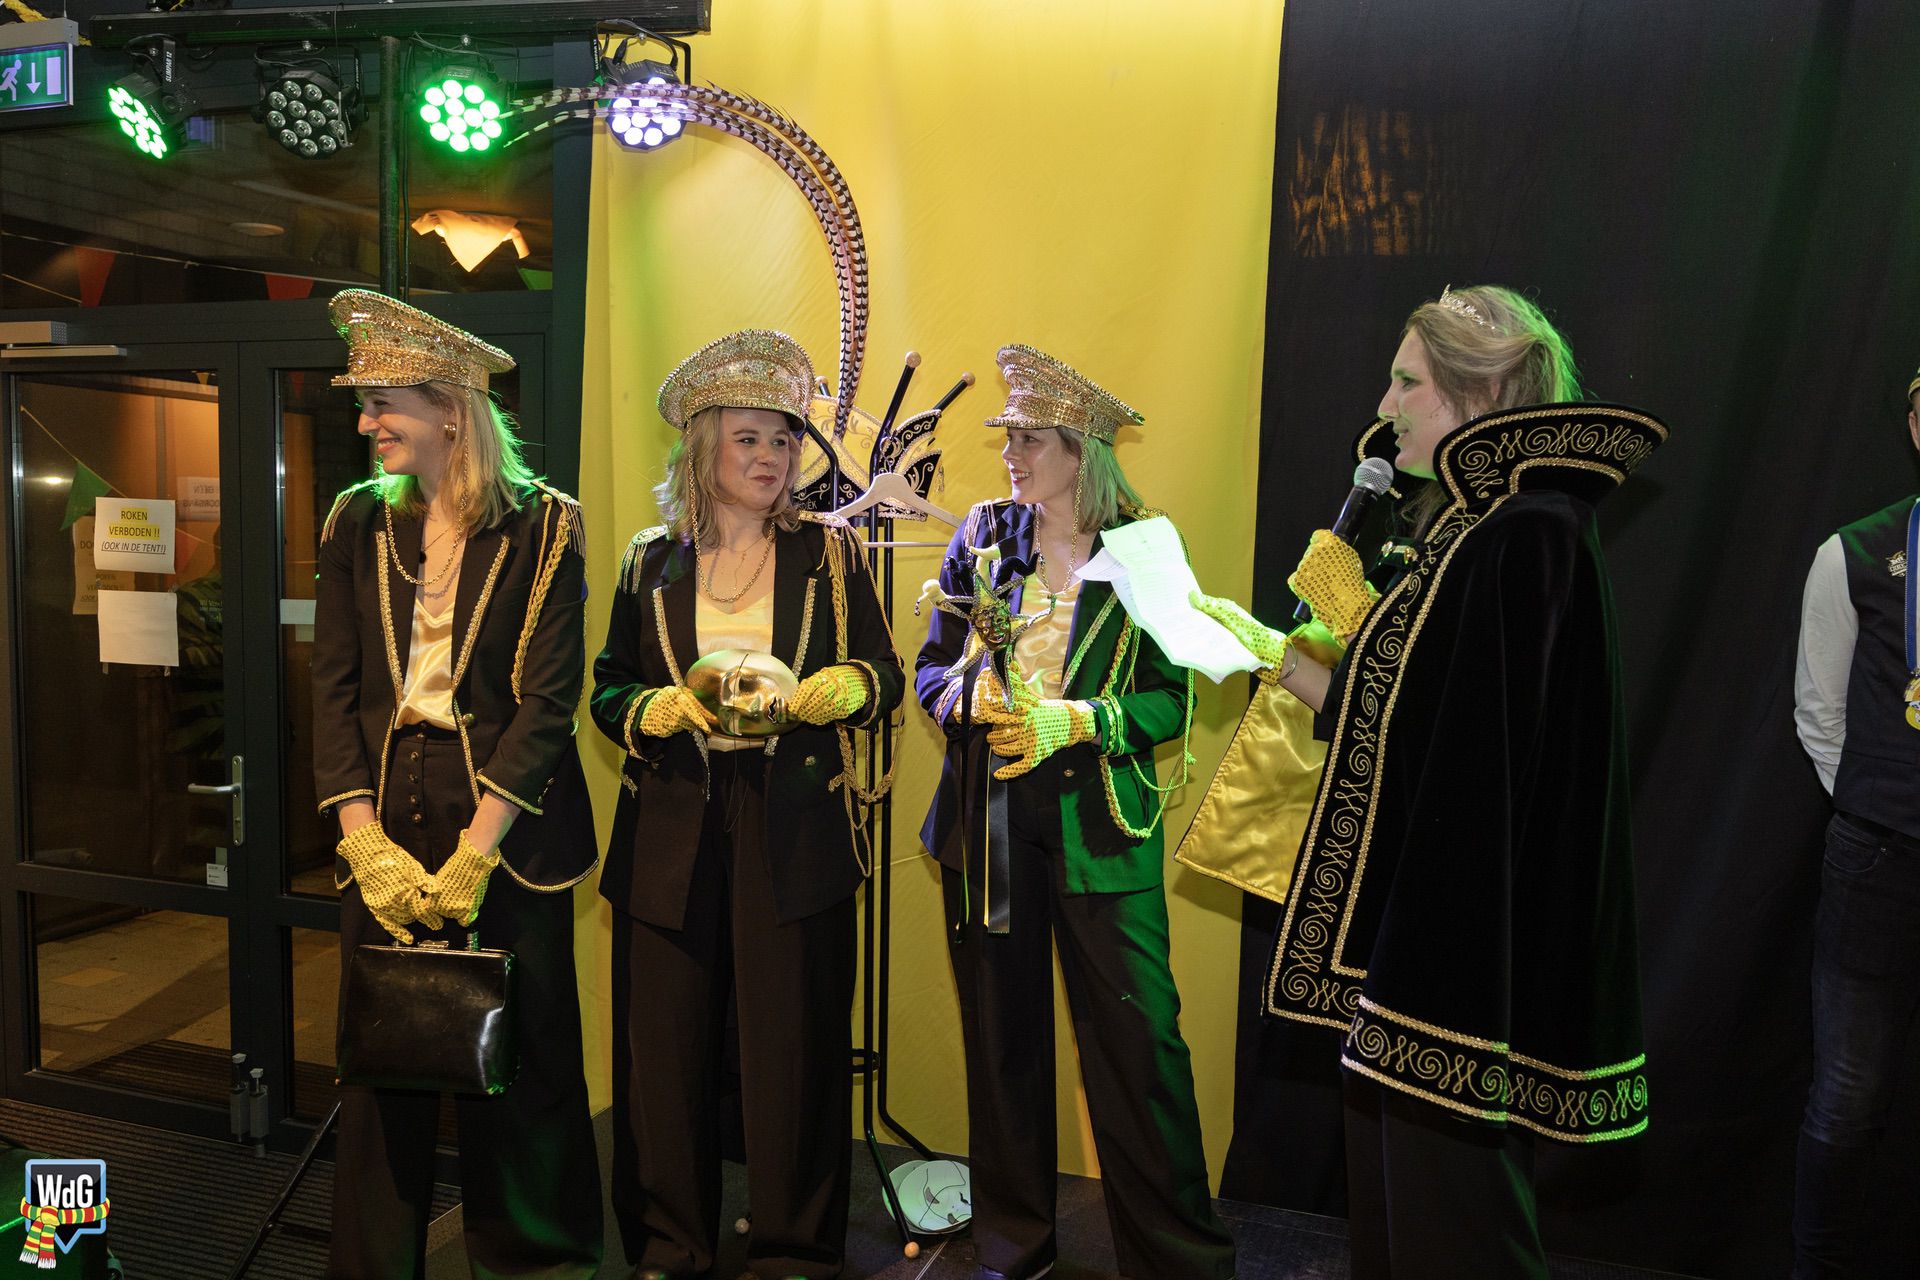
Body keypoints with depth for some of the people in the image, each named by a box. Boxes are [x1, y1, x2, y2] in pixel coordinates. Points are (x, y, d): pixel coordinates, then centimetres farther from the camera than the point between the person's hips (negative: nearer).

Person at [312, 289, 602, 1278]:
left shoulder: (540, 529, -4)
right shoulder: (358, 526, 8)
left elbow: (548, 702, -10)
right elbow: (334, 691, 4)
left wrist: (471, 857, -15)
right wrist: (366, 840, -8)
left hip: (506, 825, -3)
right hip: (382, 818, 3)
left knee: (517, 1058, 5)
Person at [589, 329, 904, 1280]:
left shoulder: (829, 552, 7)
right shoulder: (652, 560, 9)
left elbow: (882, 678, 3)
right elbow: (610, 694, 8)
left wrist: (825, 691, -18)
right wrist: (674, 708, -12)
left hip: (794, 833, -1)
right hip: (671, 833, 2)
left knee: (794, 1040, 3)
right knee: (665, 1040, 6)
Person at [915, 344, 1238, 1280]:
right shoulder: (983, 536, 8)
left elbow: (1170, 702, -1)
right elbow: (931, 669, 10)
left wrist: (1073, 719, -17)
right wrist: (973, 695, -11)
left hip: (1098, 823, -2)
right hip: (986, 819, 3)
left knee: (1136, 1036, -2)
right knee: (1002, 1033, 11)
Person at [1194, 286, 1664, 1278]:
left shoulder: (1531, 535, -16)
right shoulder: (1452, 530, 13)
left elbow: (1474, 733, -22)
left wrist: (1357, 620, -12)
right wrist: (1276, 652, 10)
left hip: (1468, 928, -10)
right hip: (1404, 916, 10)